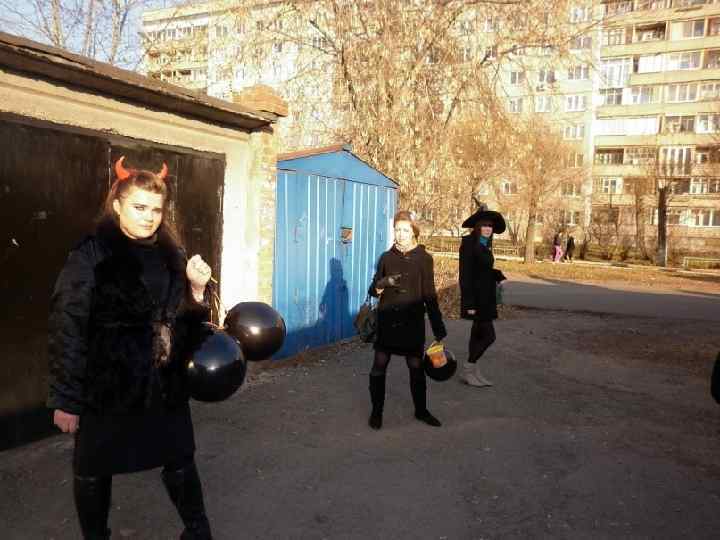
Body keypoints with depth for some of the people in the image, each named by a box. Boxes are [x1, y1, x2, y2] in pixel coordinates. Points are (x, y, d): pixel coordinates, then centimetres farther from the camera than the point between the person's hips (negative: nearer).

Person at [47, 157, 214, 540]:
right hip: (106, 387, -3)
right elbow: (67, 328, -11)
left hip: (165, 385, 4)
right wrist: (66, 398, -11)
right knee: (93, 470, 13)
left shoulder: (171, 255, 4)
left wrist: (197, 290, -9)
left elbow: (185, 322, 12)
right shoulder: (91, 256, -10)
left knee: (180, 460, 14)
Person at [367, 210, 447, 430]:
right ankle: (376, 411, 17)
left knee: (417, 368, 8)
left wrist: (439, 330, -1)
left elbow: (430, 296, 1)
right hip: (387, 322, 1)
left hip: (413, 323, -1)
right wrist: (380, 286, -16)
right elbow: (374, 289, 9)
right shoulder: (386, 257, 4)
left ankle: (421, 410, 28)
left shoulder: (424, 258, 0)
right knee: (379, 367, 0)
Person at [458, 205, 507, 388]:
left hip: (485, 297, 9)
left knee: (478, 334, 13)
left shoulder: (485, 246, 11)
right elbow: (465, 275, -18)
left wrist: (497, 275, -3)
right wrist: (469, 303, -21)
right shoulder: (469, 244, -14)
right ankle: (468, 369, 5)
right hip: (476, 298, -9)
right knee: (488, 335, -8)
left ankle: (474, 372, 21)